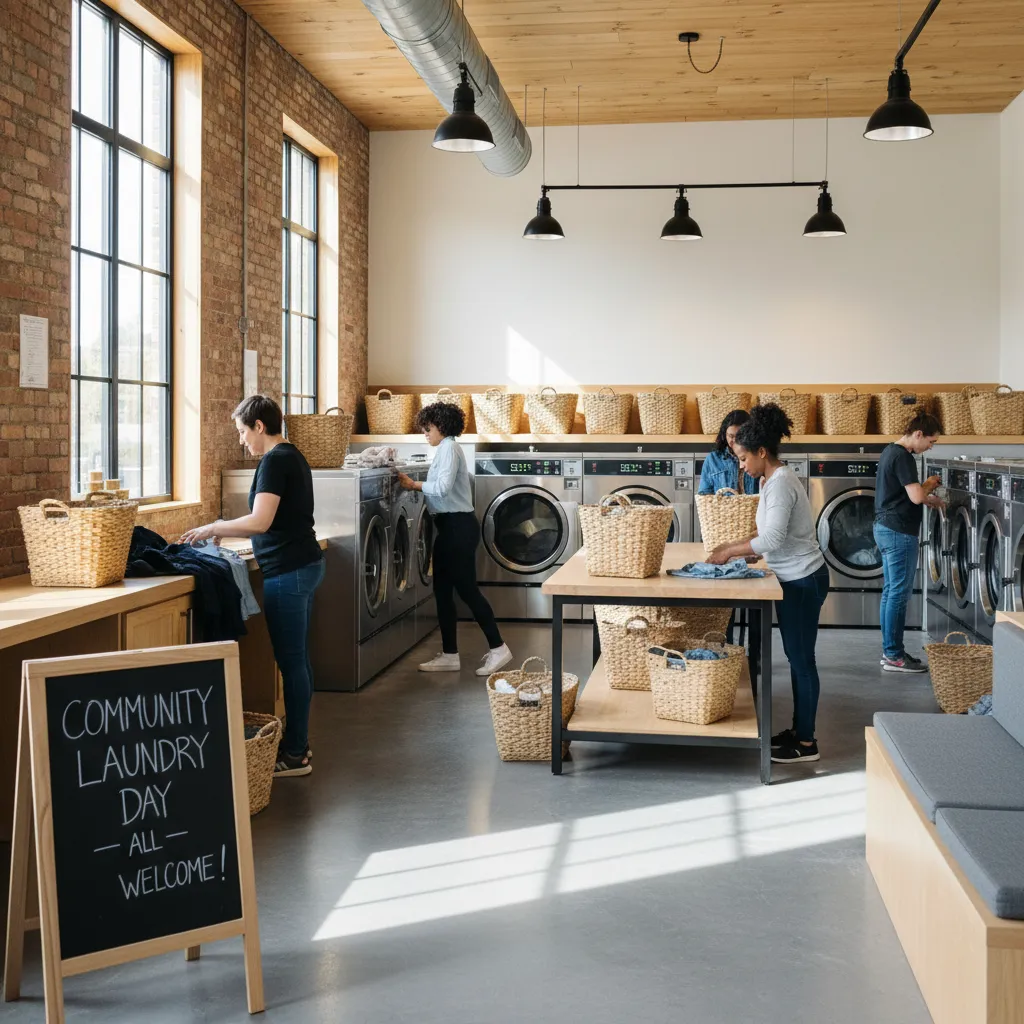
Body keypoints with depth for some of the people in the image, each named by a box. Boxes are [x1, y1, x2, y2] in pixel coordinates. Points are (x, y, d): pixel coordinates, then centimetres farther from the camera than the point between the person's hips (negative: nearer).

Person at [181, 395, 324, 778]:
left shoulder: (274, 461, -14)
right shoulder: (292, 457, 15)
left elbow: (260, 521, -22)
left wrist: (212, 528, -9)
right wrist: (224, 531, 17)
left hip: (288, 572, -10)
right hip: (305, 564, 10)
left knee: (291, 661, -4)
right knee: (298, 659, 14)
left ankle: (295, 755, 3)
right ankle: (298, 742, 22)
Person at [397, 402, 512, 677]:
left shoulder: (448, 448, -12)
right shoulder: (447, 448, 18)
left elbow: (443, 488, -23)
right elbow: (443, 487, 13)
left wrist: (414, 484, -14)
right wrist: (418, 485, 6)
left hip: (458, 527, -10)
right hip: (450, 527, 10)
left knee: (466, 589, -6)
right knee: (443, 590, 10)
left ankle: (498, 649, 1)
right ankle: (450, 655, 14)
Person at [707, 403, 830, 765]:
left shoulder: (780, 484, -21)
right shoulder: (775, 479, 11)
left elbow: (772, 539, -26)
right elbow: (770, 533, 18)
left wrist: (729, 553, -17)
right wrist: (734, 546, 8)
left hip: (803, 581, -10)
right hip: (794, 579, 10)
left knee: (801, 660, -2)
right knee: (797, 657, 16)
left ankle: (806, 742, 7)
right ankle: (798, 730, 25)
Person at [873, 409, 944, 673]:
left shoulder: (890, 451, 13)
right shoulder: (903, 457, -18)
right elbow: (916, 497, -24)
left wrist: (927, 497, 15)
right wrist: (929, 485, -4)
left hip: (885, 529, 10)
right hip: (899, 532, -10)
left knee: (891, 591, 12)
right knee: (899, 593, -5)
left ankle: (890, 651, 17)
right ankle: (894, 656, 0)